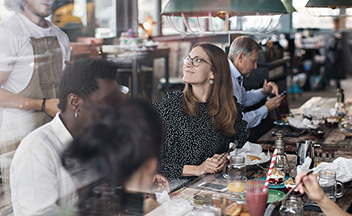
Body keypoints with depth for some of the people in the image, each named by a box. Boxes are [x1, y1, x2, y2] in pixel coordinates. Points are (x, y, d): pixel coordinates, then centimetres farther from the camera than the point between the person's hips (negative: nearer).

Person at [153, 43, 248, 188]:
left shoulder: (229, 106, 4)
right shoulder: (169, 104, -4)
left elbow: (241, 140, 19)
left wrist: (225, 158, -3)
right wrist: (196, 169, -14)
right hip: (176, 186, -2)